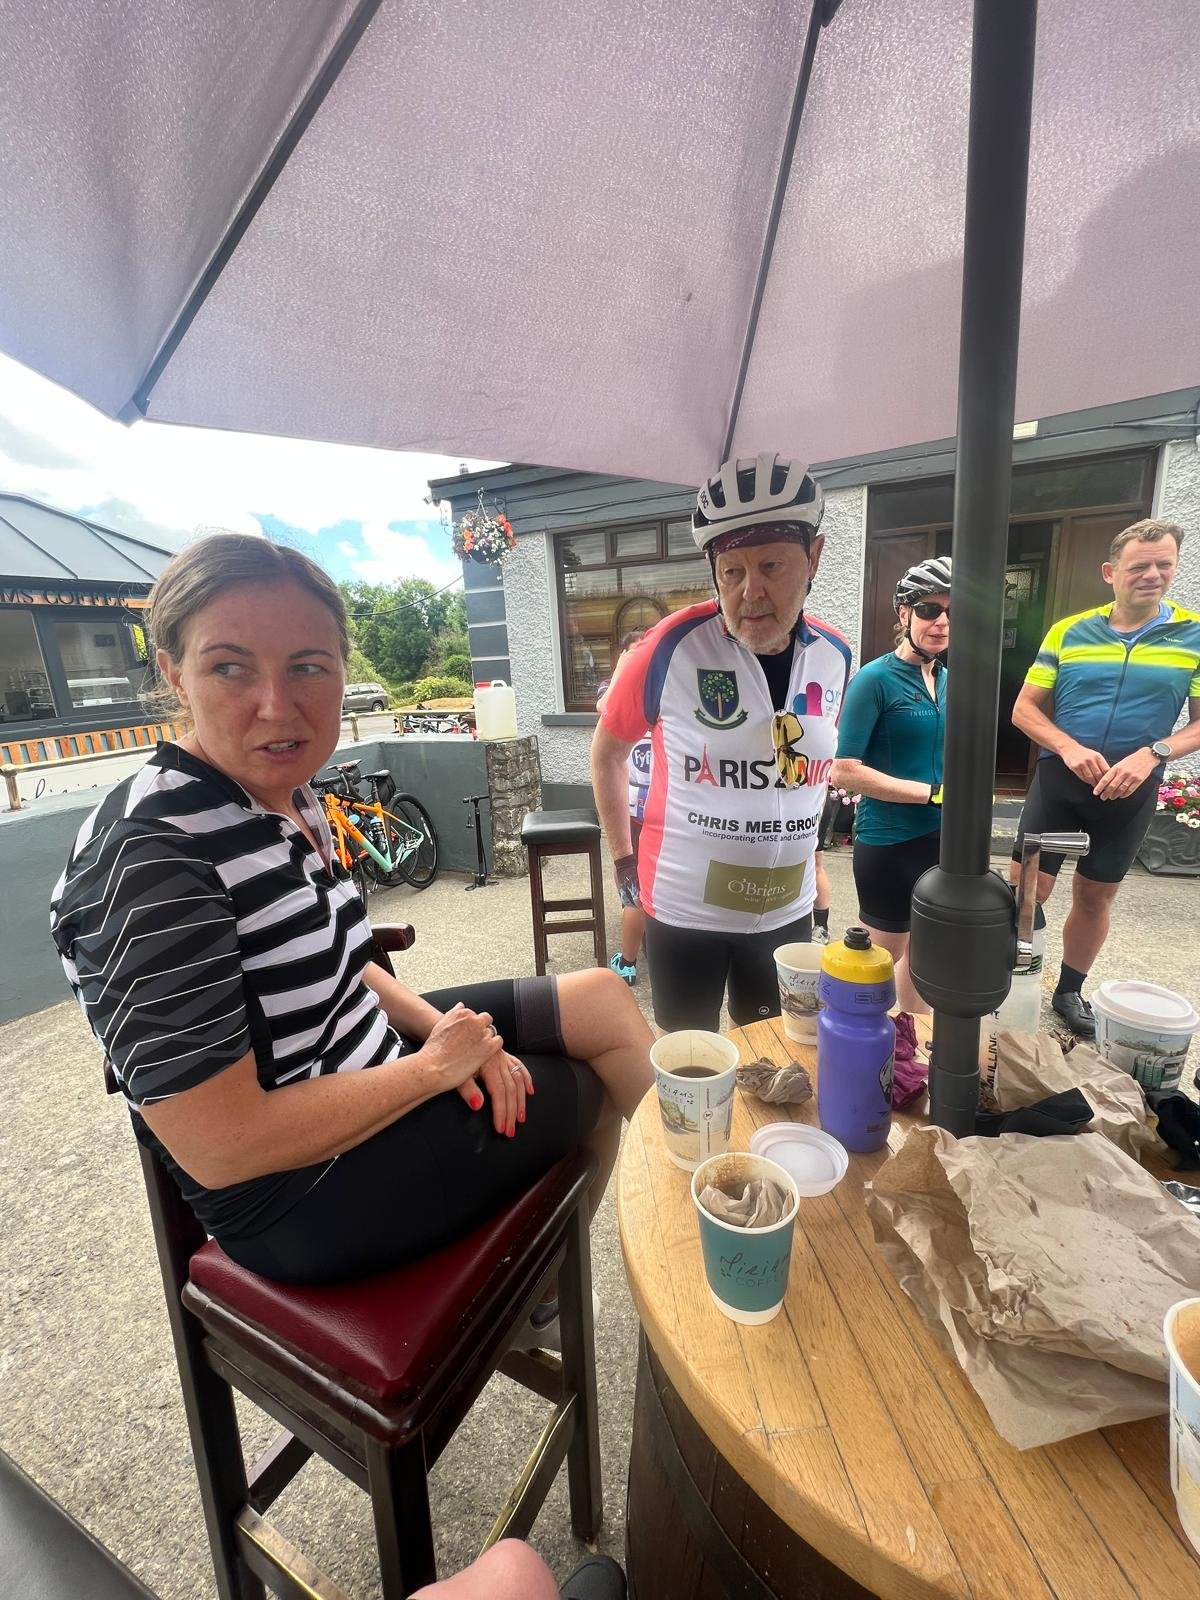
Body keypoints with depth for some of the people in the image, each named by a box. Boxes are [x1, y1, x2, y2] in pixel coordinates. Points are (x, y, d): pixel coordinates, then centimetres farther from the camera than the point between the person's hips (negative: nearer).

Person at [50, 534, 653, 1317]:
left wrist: (438, 1027, -5)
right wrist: (436, 1064, -18)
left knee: (606, 999, 10)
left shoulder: (289, 796, -2)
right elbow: (222, 1147, -28)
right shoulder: (151, 856, -29)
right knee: (599, 1085, 5)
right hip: (305, 1192, -7)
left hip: (371, 1064, 8)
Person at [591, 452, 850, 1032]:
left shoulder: (835, 656, -2)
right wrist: (622, 856, -1)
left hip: (787, 910, 4)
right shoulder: (674, 646, -17)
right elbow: (606, 752, -3)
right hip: (683, 910, -3)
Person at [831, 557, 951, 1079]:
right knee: (881, 957, 9)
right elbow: (844, 770, -20)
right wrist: (930, 792, -17)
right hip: (888, 843, -7)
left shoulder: (948, 679, 7)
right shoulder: (875, 678, -14)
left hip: (941, 839, 7)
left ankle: (907, 1044, 41)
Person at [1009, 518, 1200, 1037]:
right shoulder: (1067, 633, -1)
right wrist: (1070, 748, -17)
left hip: (1131, 792, 1)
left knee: (1095, 898, 15)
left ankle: (1070, 991, 33)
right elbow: (1024, 709, -1)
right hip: (1058, 780, -1)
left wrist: (1152, 753, -19)